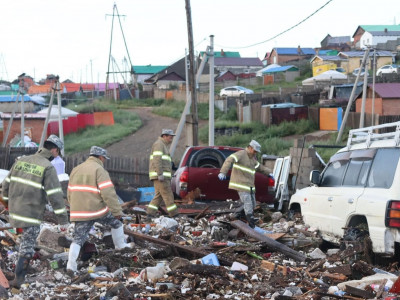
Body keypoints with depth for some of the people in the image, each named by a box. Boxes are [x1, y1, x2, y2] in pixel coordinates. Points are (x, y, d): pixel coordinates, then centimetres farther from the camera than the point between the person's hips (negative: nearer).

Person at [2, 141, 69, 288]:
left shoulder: (21, 160, 5)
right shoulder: (48, 168, -14)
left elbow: (7, 183, 12)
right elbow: (55, 196, -17)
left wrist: (7, 202, 29)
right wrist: (63, 220, -13)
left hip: (15, 210, 7)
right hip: (32, 214, -7)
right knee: (27, 245, 5)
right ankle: (18, 279, 8)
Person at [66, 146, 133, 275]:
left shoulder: (76, 170, 15)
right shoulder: (99, 170, -8)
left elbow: (70, 193, 21)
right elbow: (108, 193, -16)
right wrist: (117, 211, -13)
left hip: (79, 212, 5)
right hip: (97, 210, -5)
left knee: (78, 238, 4)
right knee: (116, 222, 19)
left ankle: (71, 264, -9)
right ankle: (120, 245, 32)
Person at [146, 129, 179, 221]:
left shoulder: (163, 145, 25)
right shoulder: (159, 144, -8)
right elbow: (157, 160, -18)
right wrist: (160, 174, -23)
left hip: (162, 176, 10)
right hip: (160, 175, -10)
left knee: (158, 196, 5)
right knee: (168, 195, -9)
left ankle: (150, 216, 0)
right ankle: (175, 216, -9)